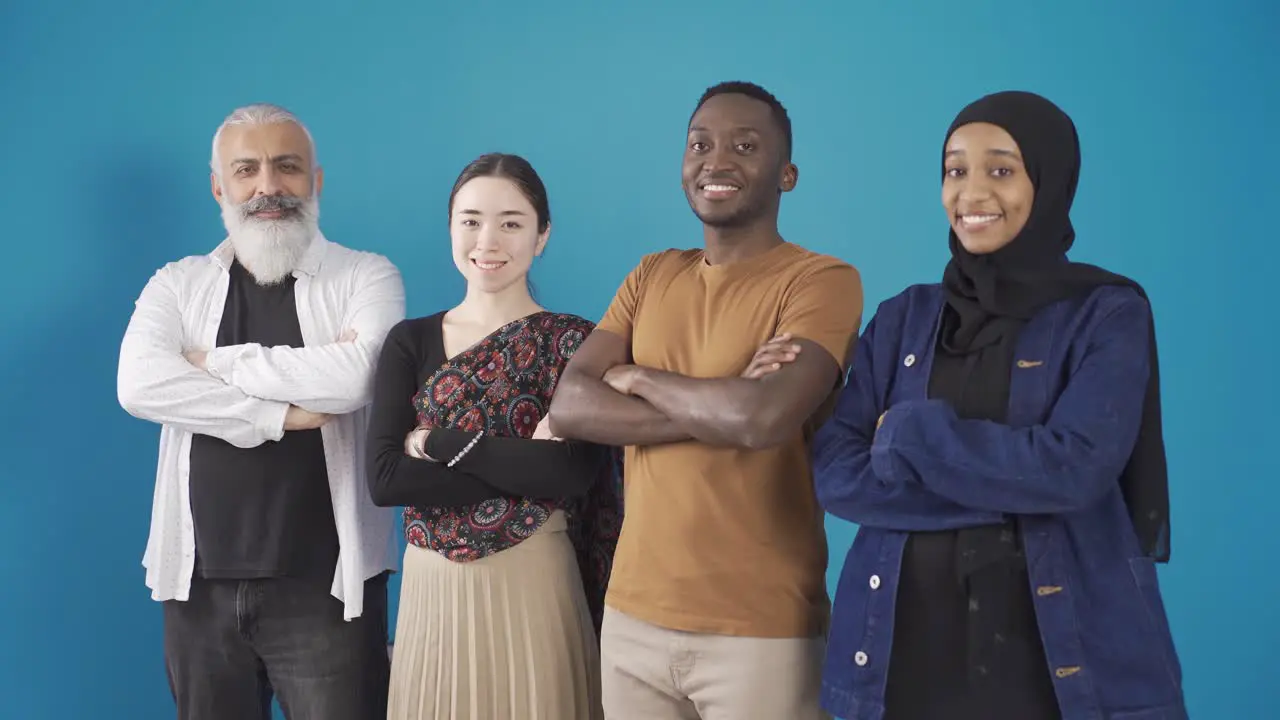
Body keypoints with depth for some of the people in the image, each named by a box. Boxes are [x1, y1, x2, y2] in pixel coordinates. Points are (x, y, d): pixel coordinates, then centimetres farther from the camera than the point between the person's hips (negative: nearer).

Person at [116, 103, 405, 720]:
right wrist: (280, 414, -15)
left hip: (324, 584, -3)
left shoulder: (366, 277, 0)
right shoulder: (177, 285, 8)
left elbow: (357, 376, -19)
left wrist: (218, 363, -9)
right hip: (200, 581, 3)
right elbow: (138, 385, -10)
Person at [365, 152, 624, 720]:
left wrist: (439, 443, -13)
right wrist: (524, 468, -15)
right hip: (431, 585, 3)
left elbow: (576, 473, -17)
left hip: (532, 583, -2)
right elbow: (382, 478, -8)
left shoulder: (573, 341, -3)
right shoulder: (411, 341, 4)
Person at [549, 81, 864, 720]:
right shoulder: (651, 277, 9)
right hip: (634, 616, 5)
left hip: (761, 630, -5)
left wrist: (637, 377, -8)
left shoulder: (822, 280, -9)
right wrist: (717, 412, -15)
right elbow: (570, 407, -3)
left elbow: (767, 418, -25)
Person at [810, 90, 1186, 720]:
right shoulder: (903, 319, 7)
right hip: (906, 640, 3)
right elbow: (834, 472, -5)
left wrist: (907, 433, -10)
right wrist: (1008, 485, -15)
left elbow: (1074, 470, -17)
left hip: (1060, 649, -3)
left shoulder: (1108, 313, -2)